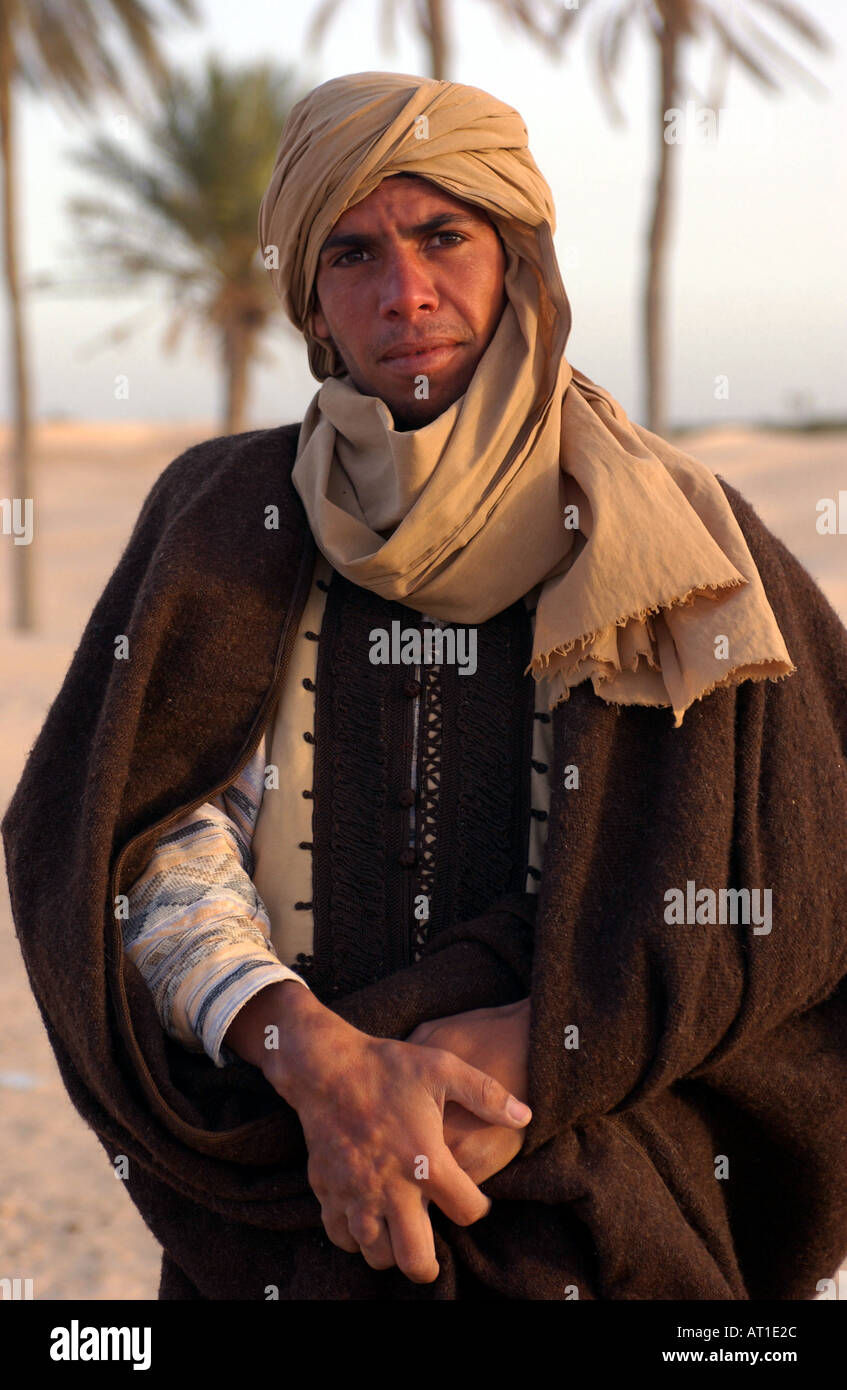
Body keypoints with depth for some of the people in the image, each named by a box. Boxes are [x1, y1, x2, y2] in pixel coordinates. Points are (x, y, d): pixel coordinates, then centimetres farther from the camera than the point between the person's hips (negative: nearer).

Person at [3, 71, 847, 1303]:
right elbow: (146, 844, -8)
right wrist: (323, 1061, -25)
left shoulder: (681, 544, -2)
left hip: (610, 1199, 0)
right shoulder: (224, 525, 0)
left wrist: (512, 1058, -19)